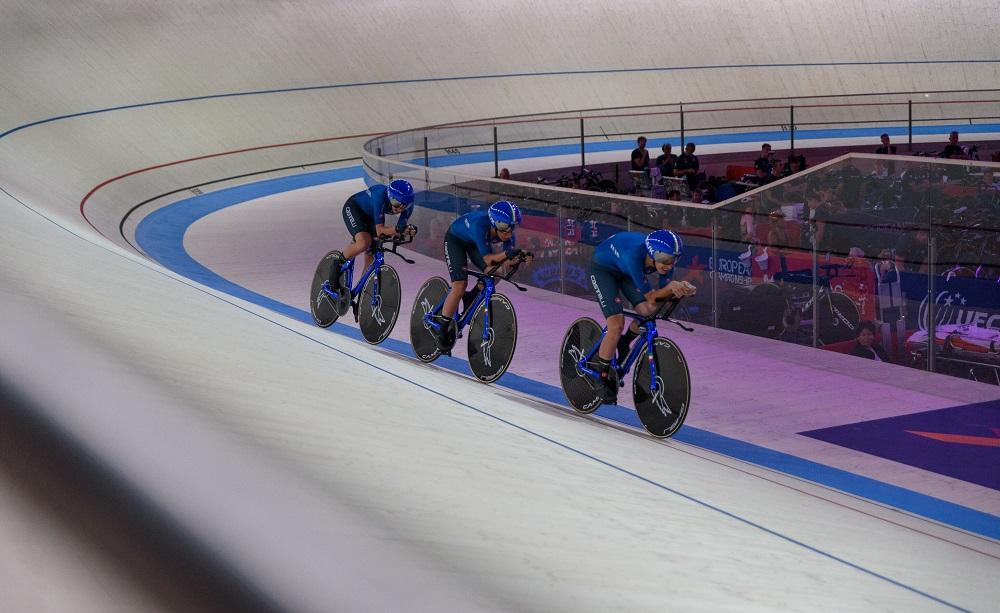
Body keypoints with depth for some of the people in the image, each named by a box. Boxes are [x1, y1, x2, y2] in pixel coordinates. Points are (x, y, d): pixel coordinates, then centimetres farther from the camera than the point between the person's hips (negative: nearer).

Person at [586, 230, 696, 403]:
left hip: (624, 271, 6)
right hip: (602, 269, -6)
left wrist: (681, 289, -37)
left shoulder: (666, 258, -25)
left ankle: (623, 344, 13)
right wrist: (671, 287, -51)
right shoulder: (635, 254, -42)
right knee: (617, 324, -19)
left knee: (649, 311, -16)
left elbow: (661, 296, -18)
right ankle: (603, 380, -3)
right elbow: (650, 296, -36)